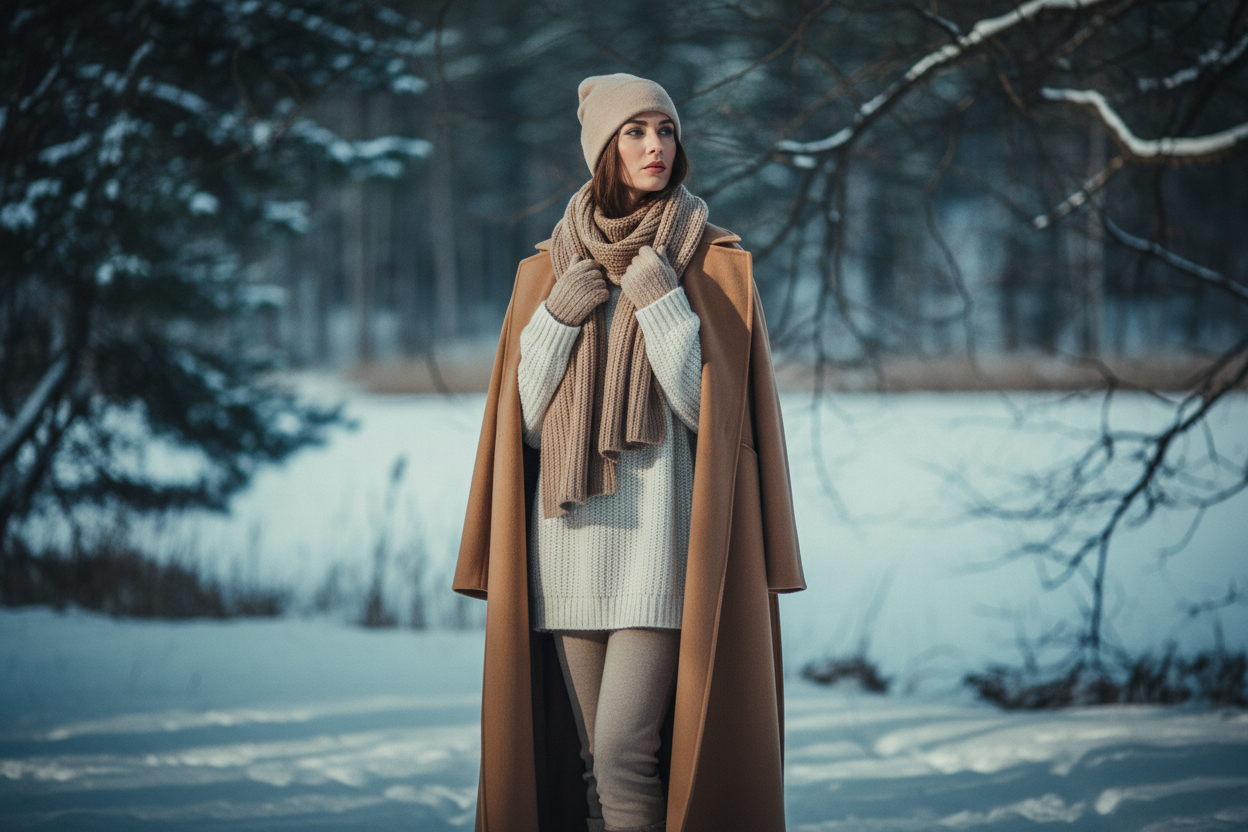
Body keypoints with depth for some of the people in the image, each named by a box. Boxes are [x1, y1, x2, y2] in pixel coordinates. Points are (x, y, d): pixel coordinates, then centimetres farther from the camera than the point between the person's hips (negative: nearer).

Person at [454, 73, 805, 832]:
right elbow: (527, 420, 7)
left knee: (626, 751, -14)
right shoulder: (549, 272, 12)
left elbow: (707, 406, -5)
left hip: (663, 533, -4)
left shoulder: (713, 268, 3)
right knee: (592, 760, 6)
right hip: (571, 536, 4)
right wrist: (559, 314, -5)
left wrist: (662, 301, -13)